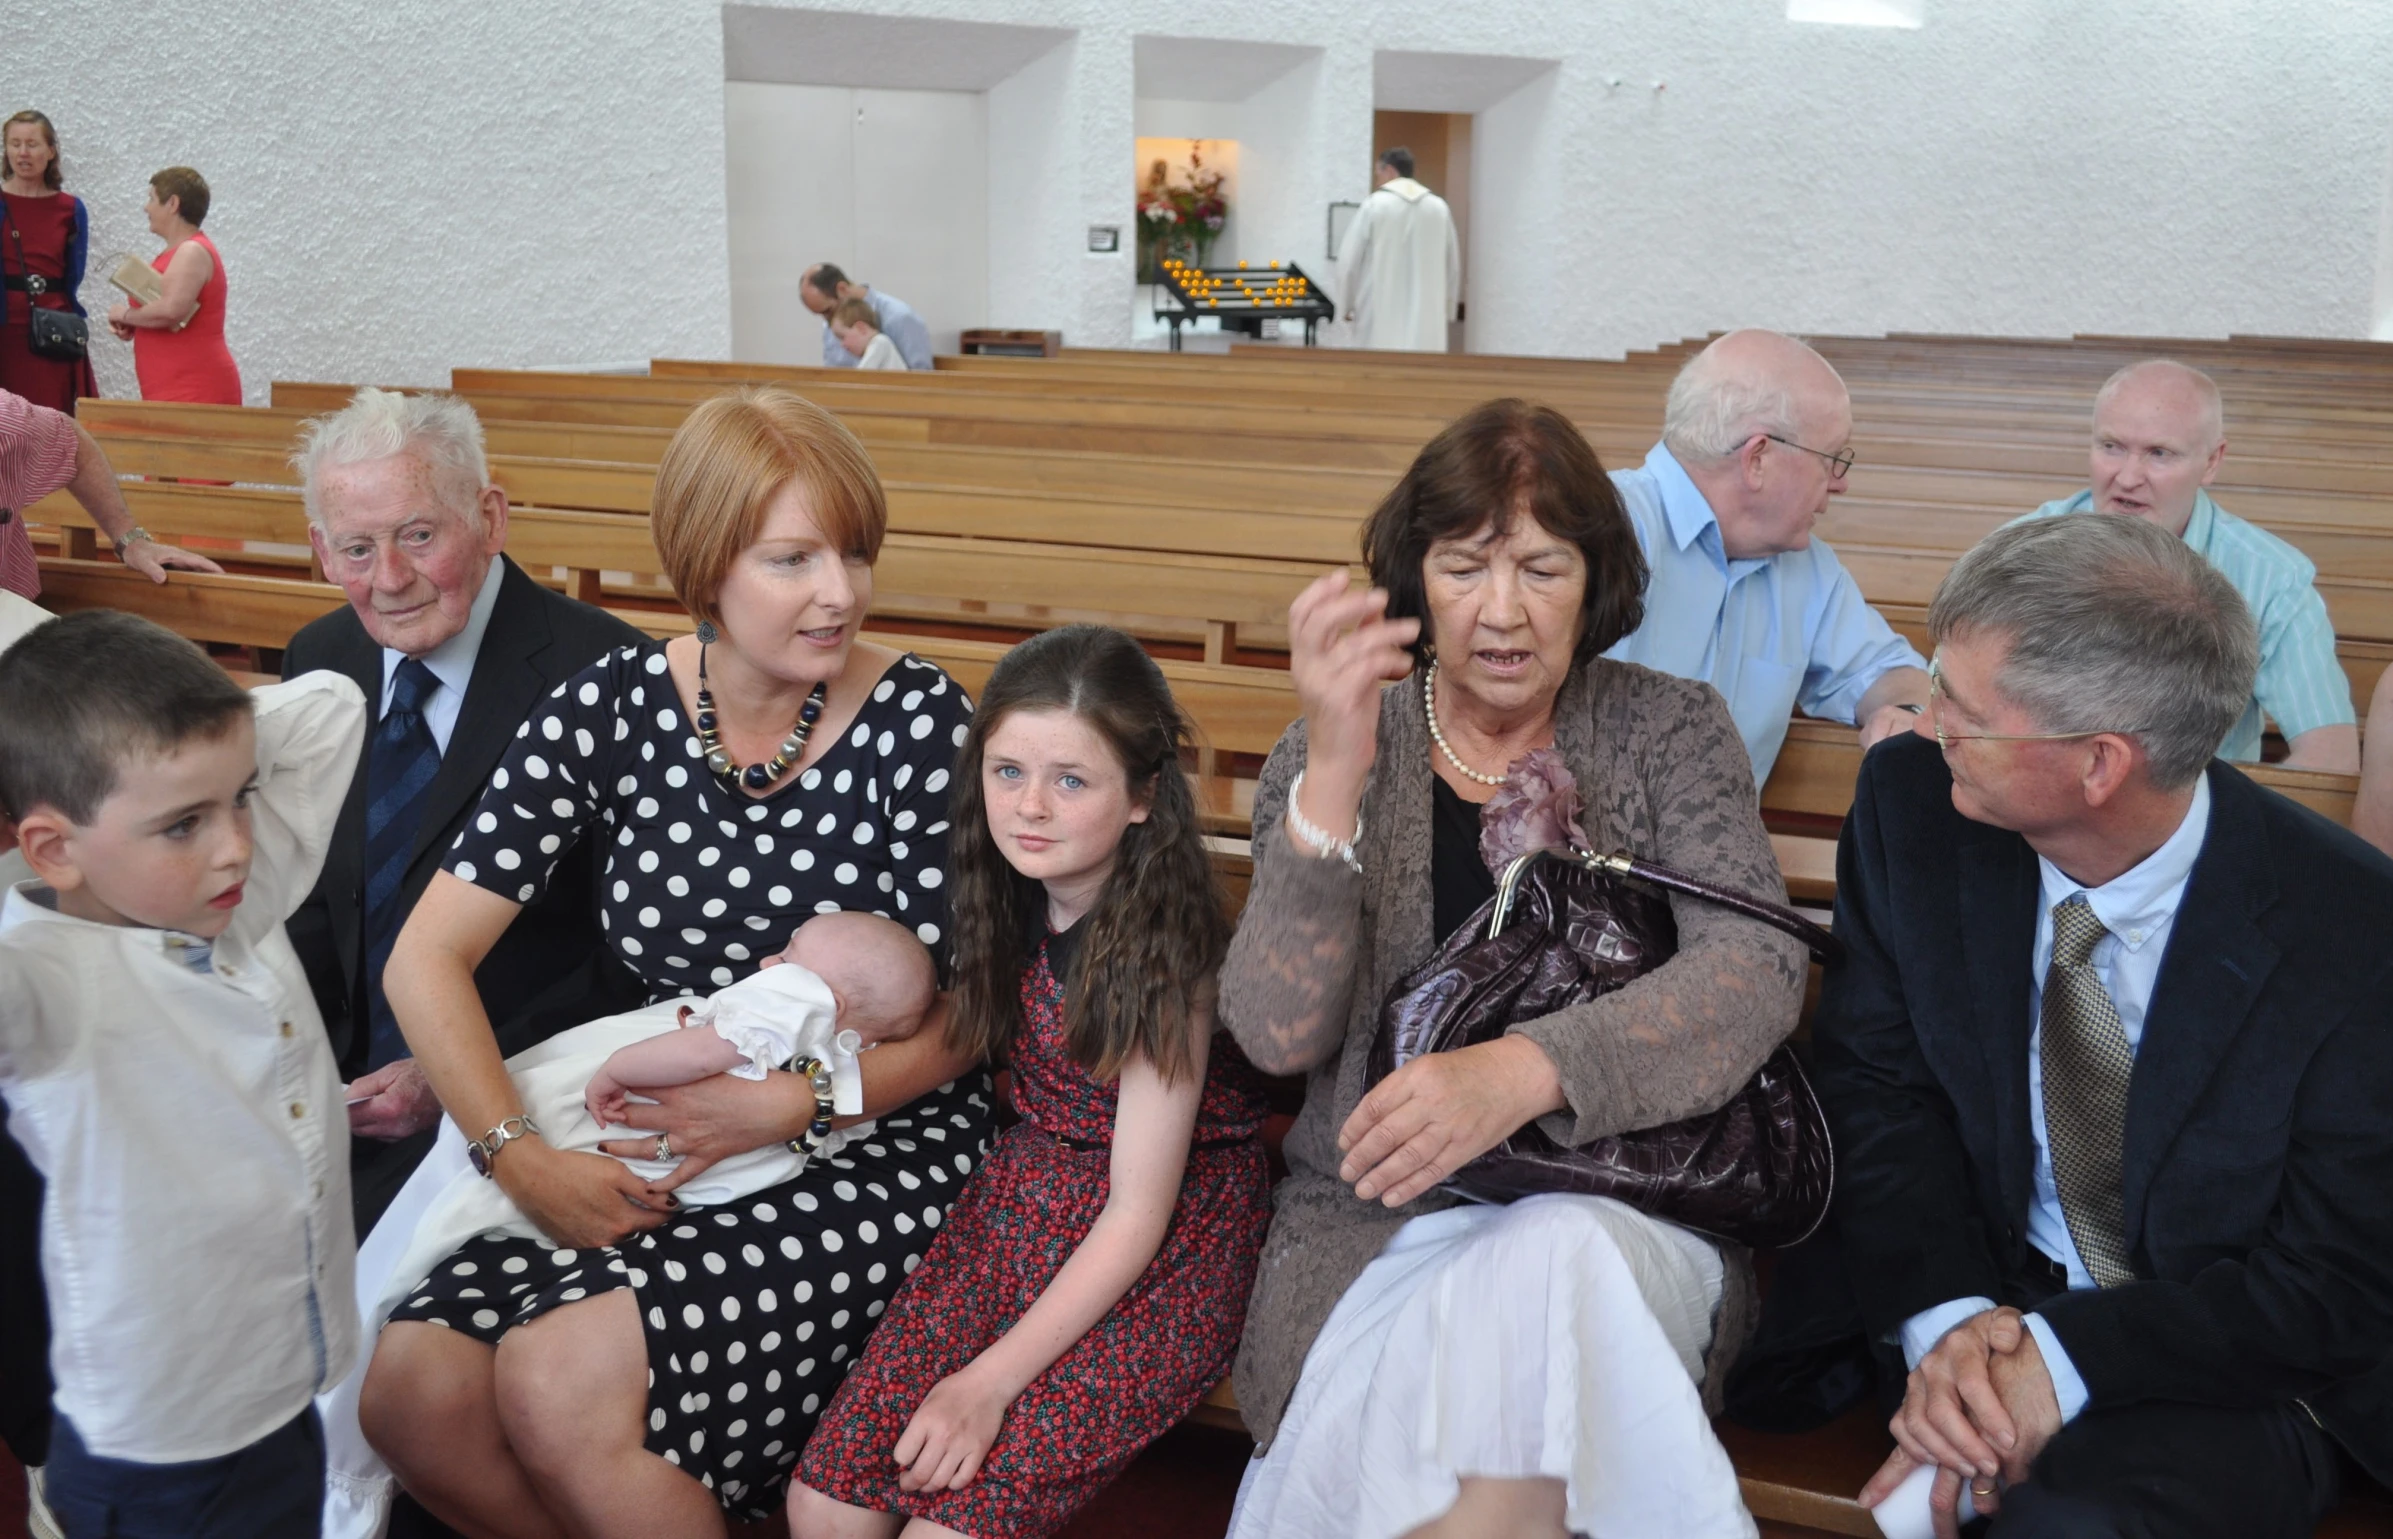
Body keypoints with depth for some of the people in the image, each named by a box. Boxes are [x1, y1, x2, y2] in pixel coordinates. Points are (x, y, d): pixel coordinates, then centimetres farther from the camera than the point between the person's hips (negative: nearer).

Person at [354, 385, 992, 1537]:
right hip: (661, 1153, 4)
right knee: (408, 1386, -15)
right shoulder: (613, 706, -2)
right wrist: (518, 1157, -16)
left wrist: (790, 1103, -20)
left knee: (566, 1376, -24)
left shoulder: (918, 717, -8)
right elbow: (428, 957, -4)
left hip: (877, 1149, -3)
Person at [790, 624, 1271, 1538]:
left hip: (1161, 1254, -6)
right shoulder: (1015, 903, 1)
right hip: (1018, 1208, 6)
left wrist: (992, 1380, -19)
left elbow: (1139, 1211, -17)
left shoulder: (1163, 944, -18)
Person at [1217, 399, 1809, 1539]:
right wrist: (1334, 775, -23)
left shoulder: (1671, 732, 6)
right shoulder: (1326, 760, 5)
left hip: (1619, 1204, 1)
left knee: (1545, 1265, -34)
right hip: (1378, 1223, 0)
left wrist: (1522, 1071, -28)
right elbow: (1278, 1035, -9)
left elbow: (1755, 971, -11)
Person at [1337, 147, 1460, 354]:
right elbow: (1453, 265, 11)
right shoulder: (1440, 208, 7)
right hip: (1427, 319, 3)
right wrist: (1447, 311, 20)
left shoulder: (1373, 205, -4)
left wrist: (1347, 305, 10)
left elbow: (1349, 261, -2)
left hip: (1381, 317, -3)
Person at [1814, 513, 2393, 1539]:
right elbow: (1874, 1075, -4)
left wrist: (2066, 1356, -25)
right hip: (1983, 1289, 5)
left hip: (2225, 1371, -4)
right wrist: (1944, 1316, -20)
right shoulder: (1914, 804, -11)